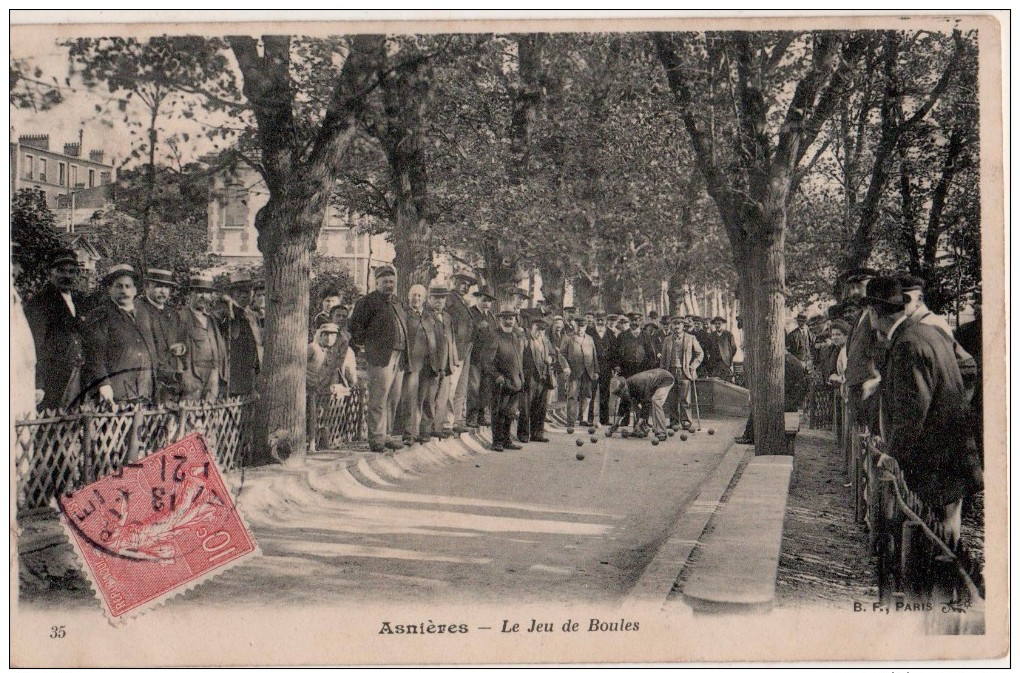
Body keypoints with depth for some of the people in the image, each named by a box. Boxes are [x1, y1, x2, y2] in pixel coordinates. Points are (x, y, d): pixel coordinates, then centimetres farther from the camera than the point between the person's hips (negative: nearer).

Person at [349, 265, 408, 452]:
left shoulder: (396, 302, 21)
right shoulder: (368, 301, -3)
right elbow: (355, 323, -5)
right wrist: (360, 342, 0)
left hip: (398, 357, 8)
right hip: (380, 356, -8)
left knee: (393, 399, 11)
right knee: (379, 400, -8)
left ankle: (386, 435, 20)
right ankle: (376, 438, -4)